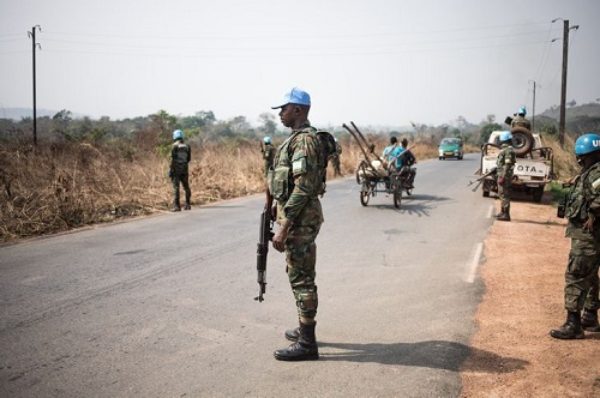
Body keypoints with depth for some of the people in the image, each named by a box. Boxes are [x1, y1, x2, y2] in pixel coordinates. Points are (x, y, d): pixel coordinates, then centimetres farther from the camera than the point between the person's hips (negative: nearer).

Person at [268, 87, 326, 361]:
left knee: (301, 278, -5)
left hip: (299, 217, -11)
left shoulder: (304, 140, -18)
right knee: (300, 275, 18)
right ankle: (305, 330, 30)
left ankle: (306, 344, 2)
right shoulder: (299, 138, 15)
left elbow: (303, 187, -25)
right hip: (299, 215, 11)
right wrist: (285, 220, 23)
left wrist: (284, 227, -26)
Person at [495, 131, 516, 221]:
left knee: (504, 195, -8)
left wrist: (502, 177, -24)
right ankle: (503, 212, 28)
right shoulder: (505, 149, 15)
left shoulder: (508, 150, -16)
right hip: (501, 174, 11)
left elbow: (508, 165, -22)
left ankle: (506, 215, -6)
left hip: (504, 175, -11)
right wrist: (499, 175, 25)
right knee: (502, 194, 18)